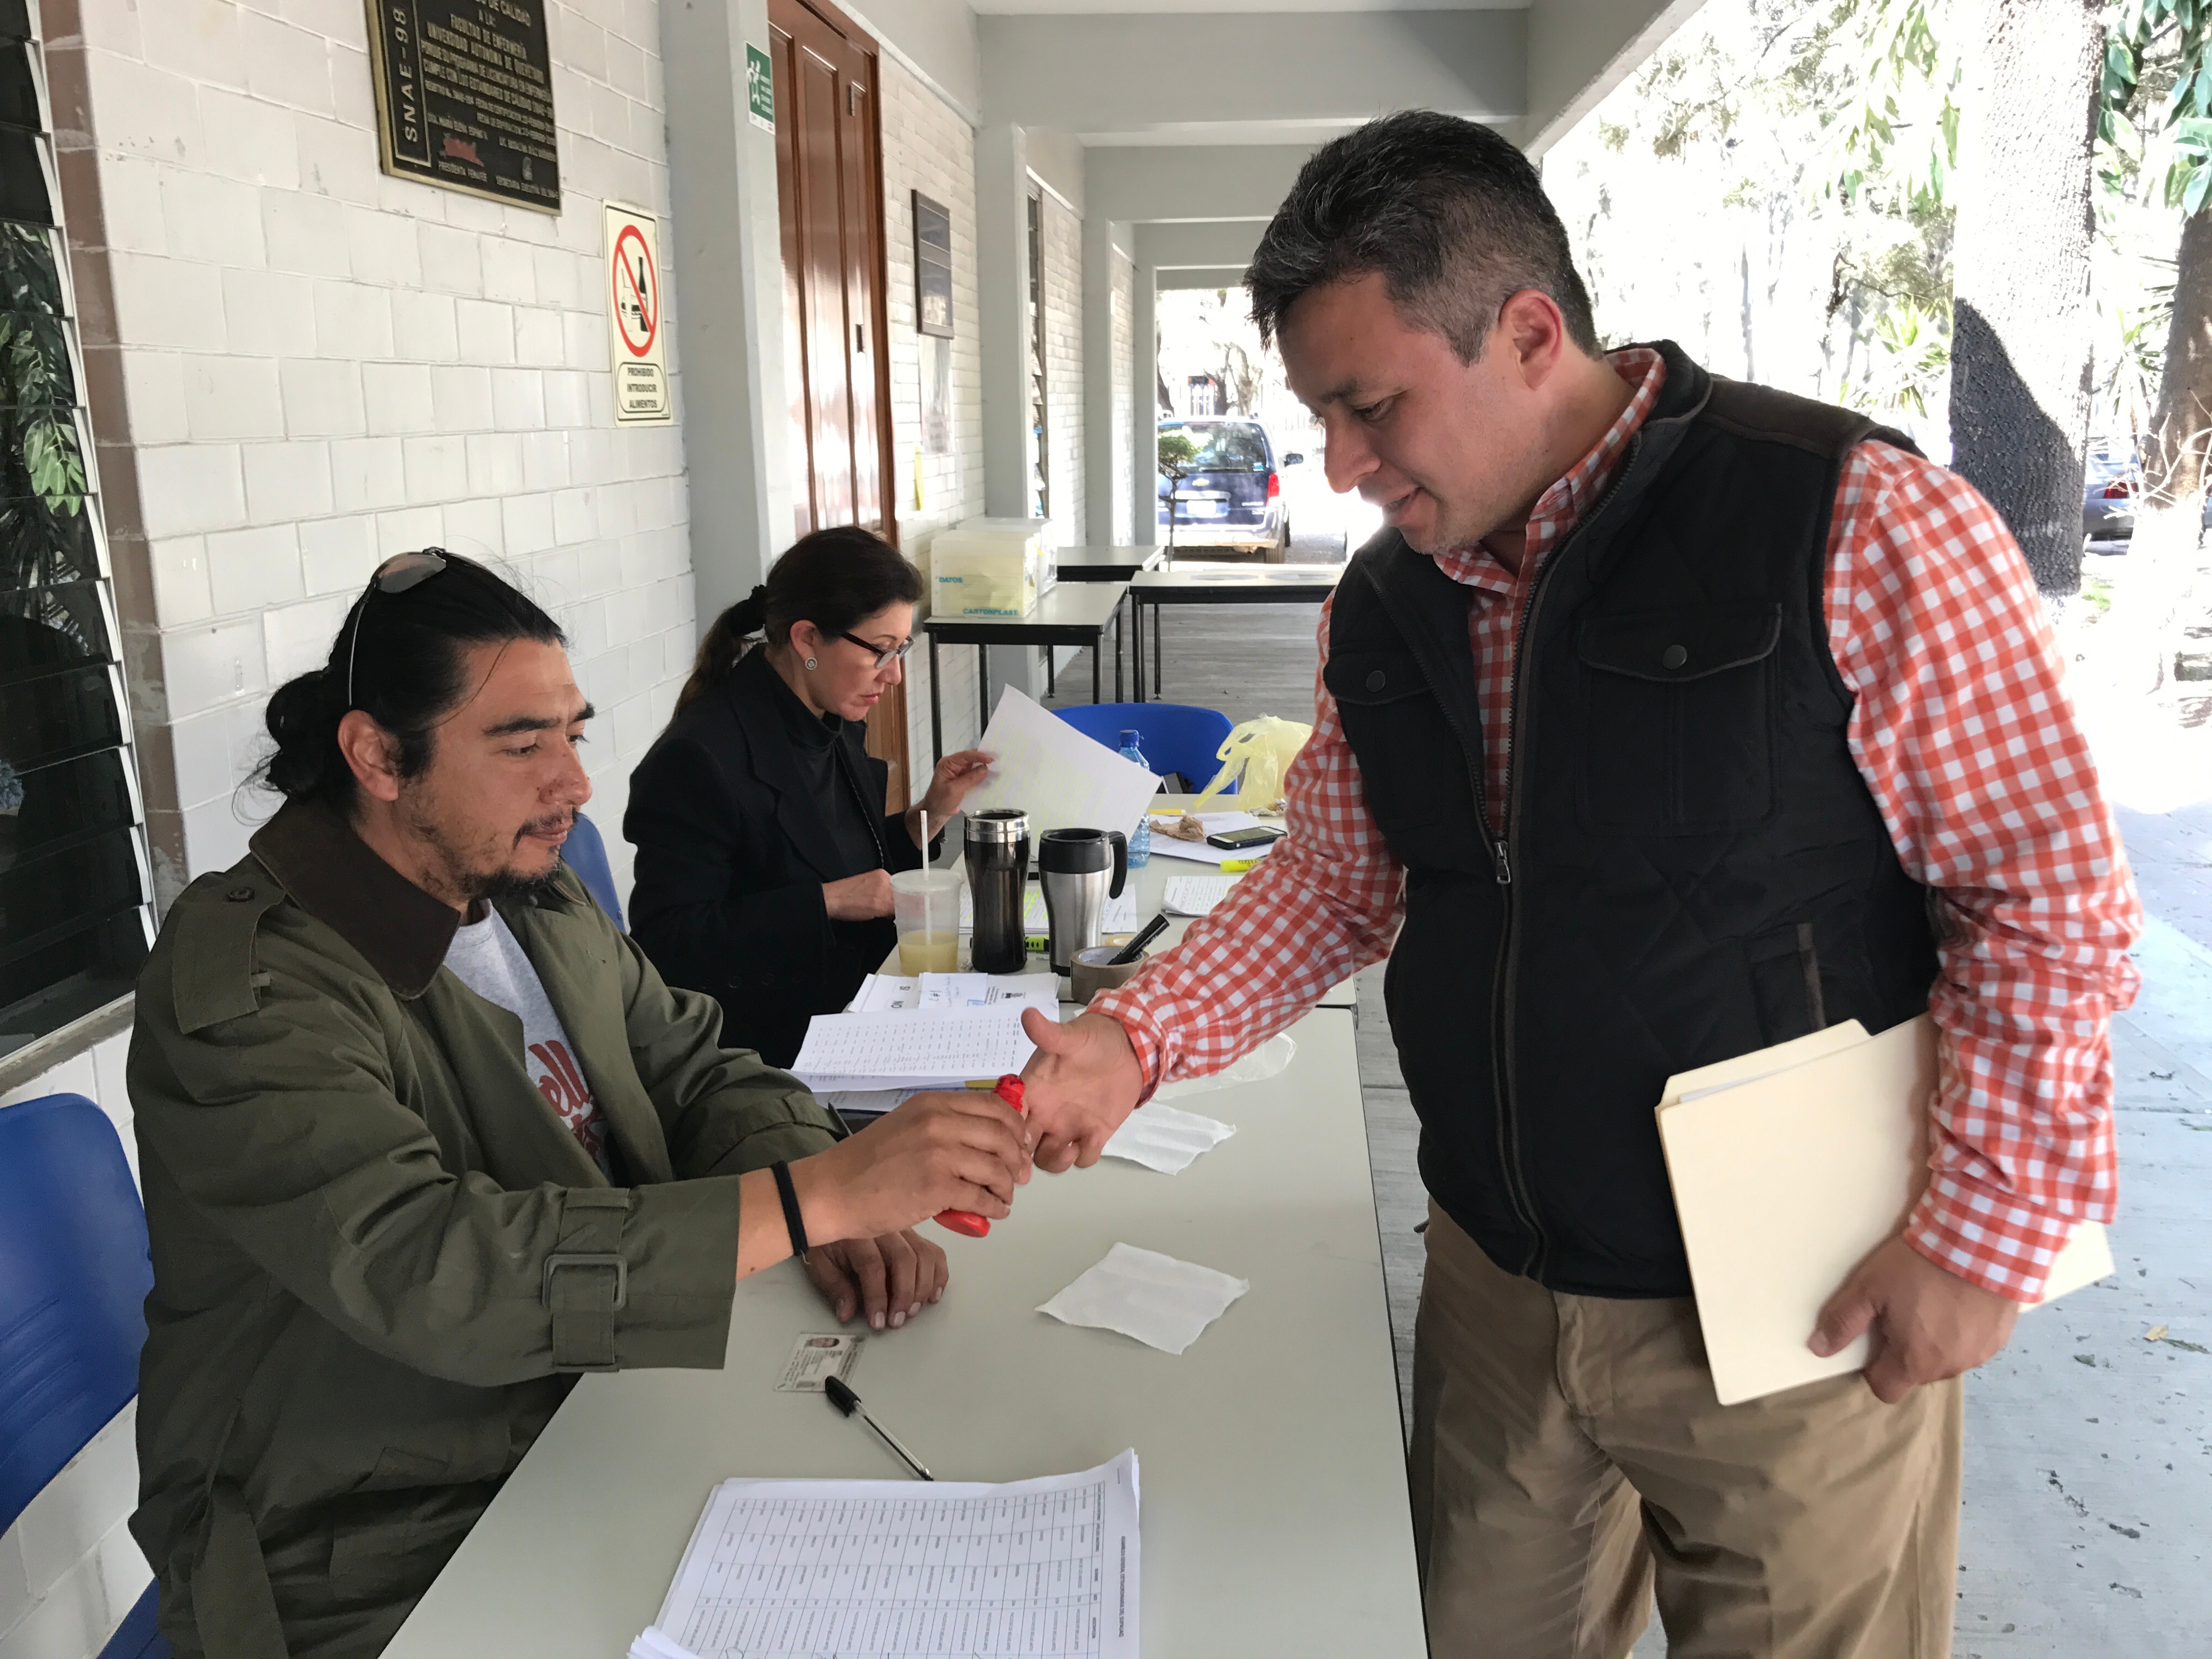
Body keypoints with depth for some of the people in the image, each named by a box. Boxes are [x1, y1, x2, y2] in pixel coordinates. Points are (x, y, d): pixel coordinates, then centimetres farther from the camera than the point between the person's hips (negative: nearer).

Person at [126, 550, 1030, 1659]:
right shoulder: (244, 985, -21)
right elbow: (430, 1274, -33)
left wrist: (836, 1221, -15)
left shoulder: (534, 896, 3)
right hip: (380, 1560, -7)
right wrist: (817, 1195, -37)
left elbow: (703, 1076, 6)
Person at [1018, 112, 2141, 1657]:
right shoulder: (1381, 604, 2)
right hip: (1498, 1286, 5)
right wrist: (1134, 1041, -4)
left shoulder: (1862, 528, -17)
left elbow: (2050, 896, -13)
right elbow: (1337, 883, 9)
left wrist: (1982, 1234, -13)